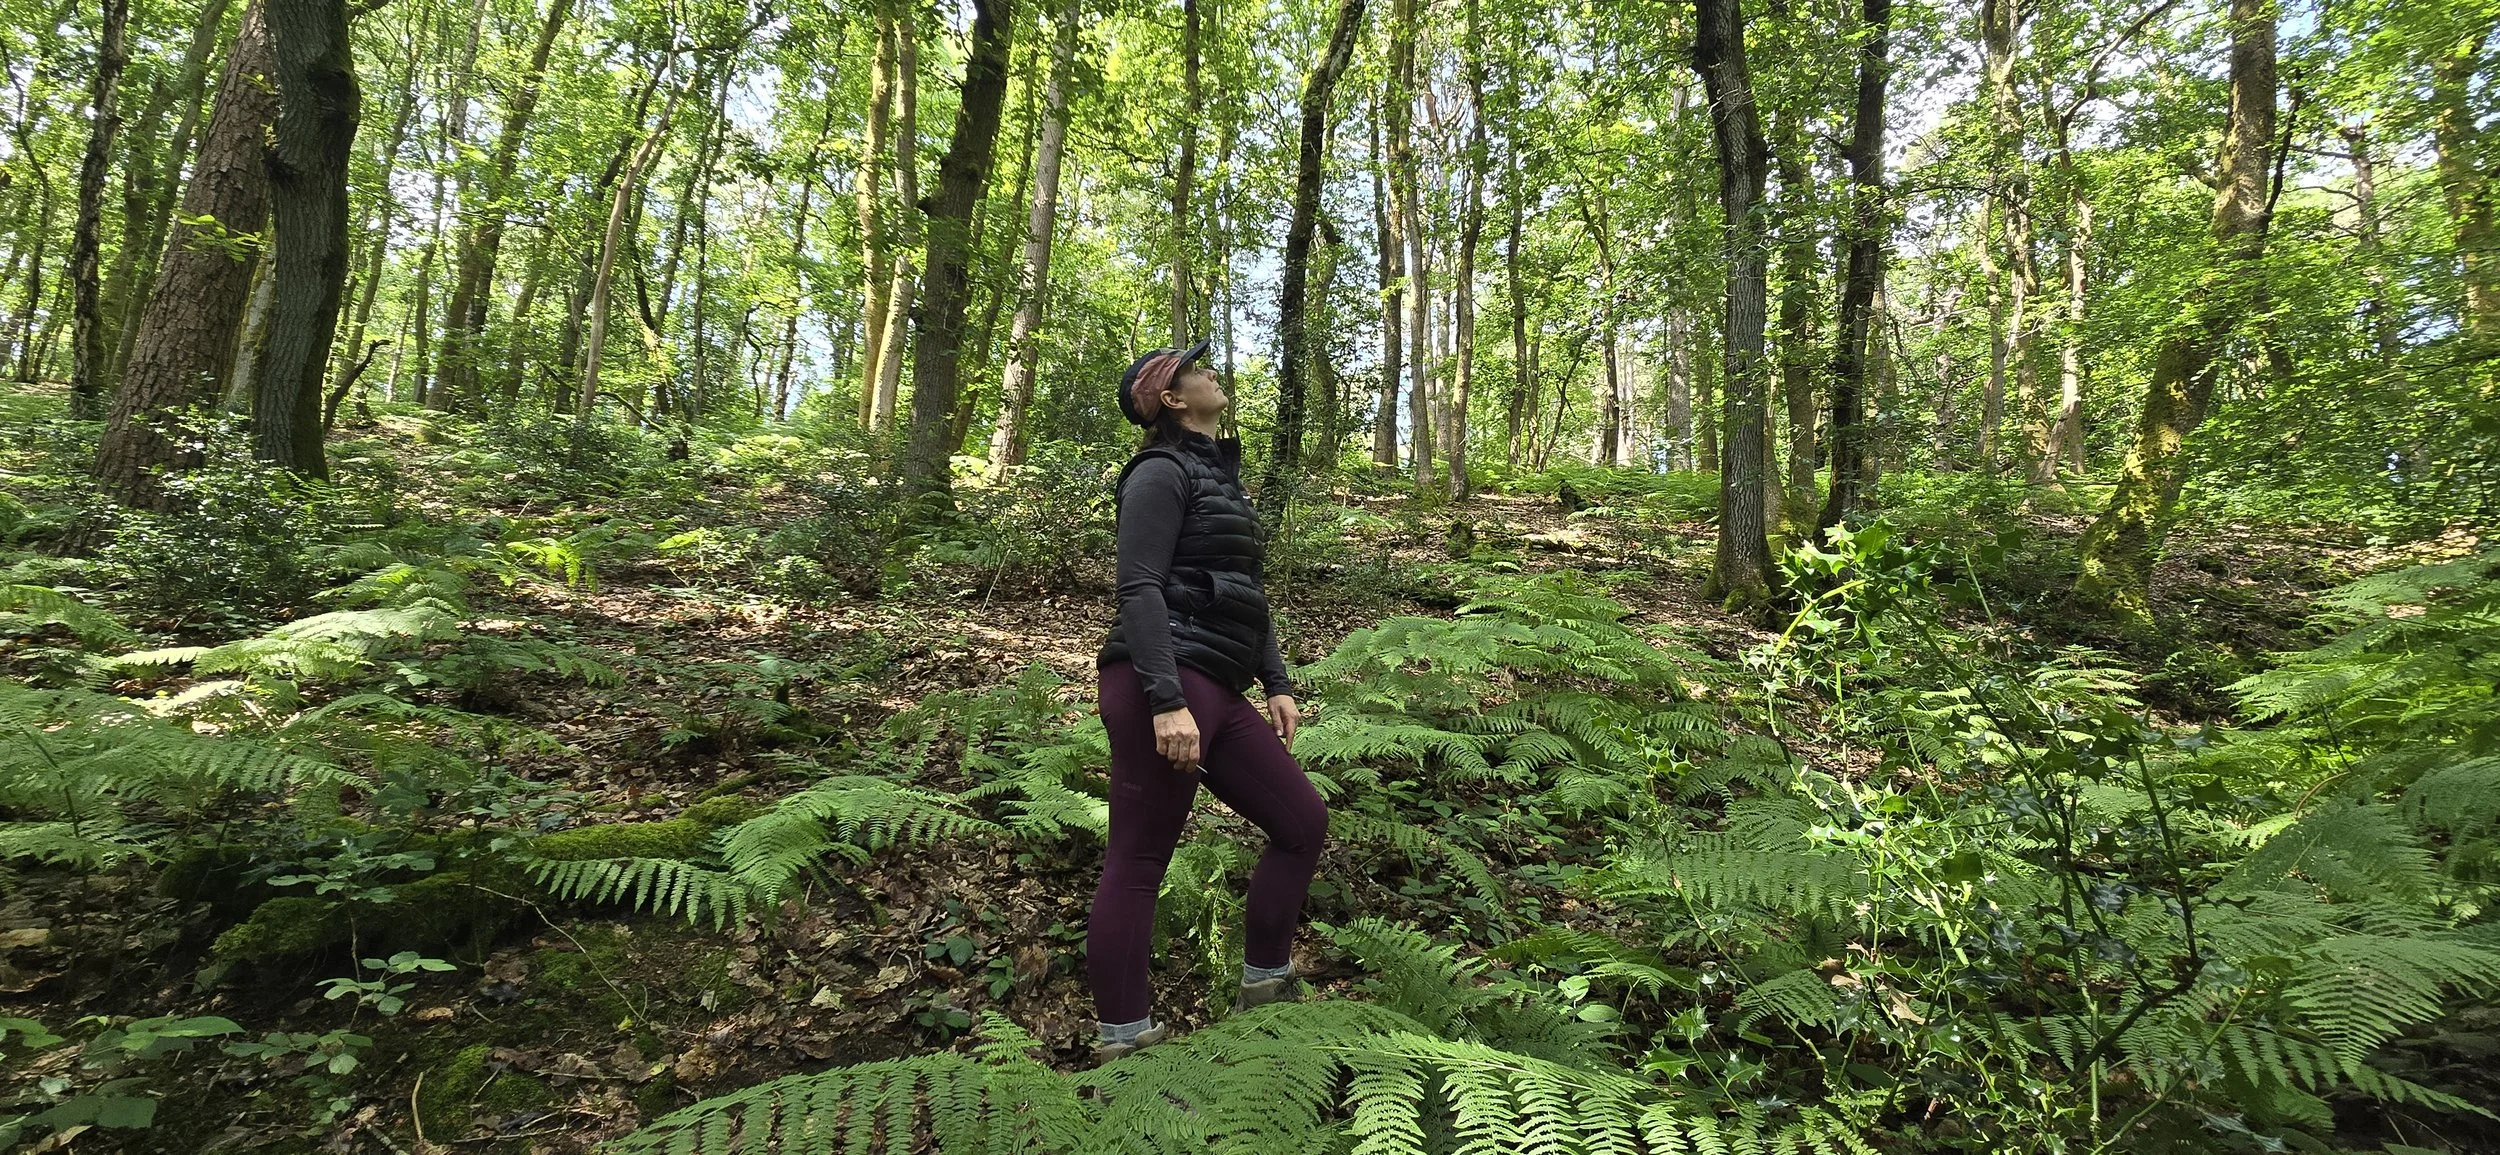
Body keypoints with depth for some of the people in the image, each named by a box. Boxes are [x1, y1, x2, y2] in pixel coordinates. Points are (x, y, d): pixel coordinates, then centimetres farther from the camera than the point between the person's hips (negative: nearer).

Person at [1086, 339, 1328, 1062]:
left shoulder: (1220, 476, 23)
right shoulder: (1163, 472, -5)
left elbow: (1246, 594, 25)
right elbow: (1140, 591, -14)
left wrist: (1276, 684, 17)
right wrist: (1168, 701, -22)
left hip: (1217, 694, 10)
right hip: (1164, 686, -10)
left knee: (1302, 820, 12)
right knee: (1139, 862, -3)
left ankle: (1264, 989, 22)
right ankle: (1123, 1042, 5)